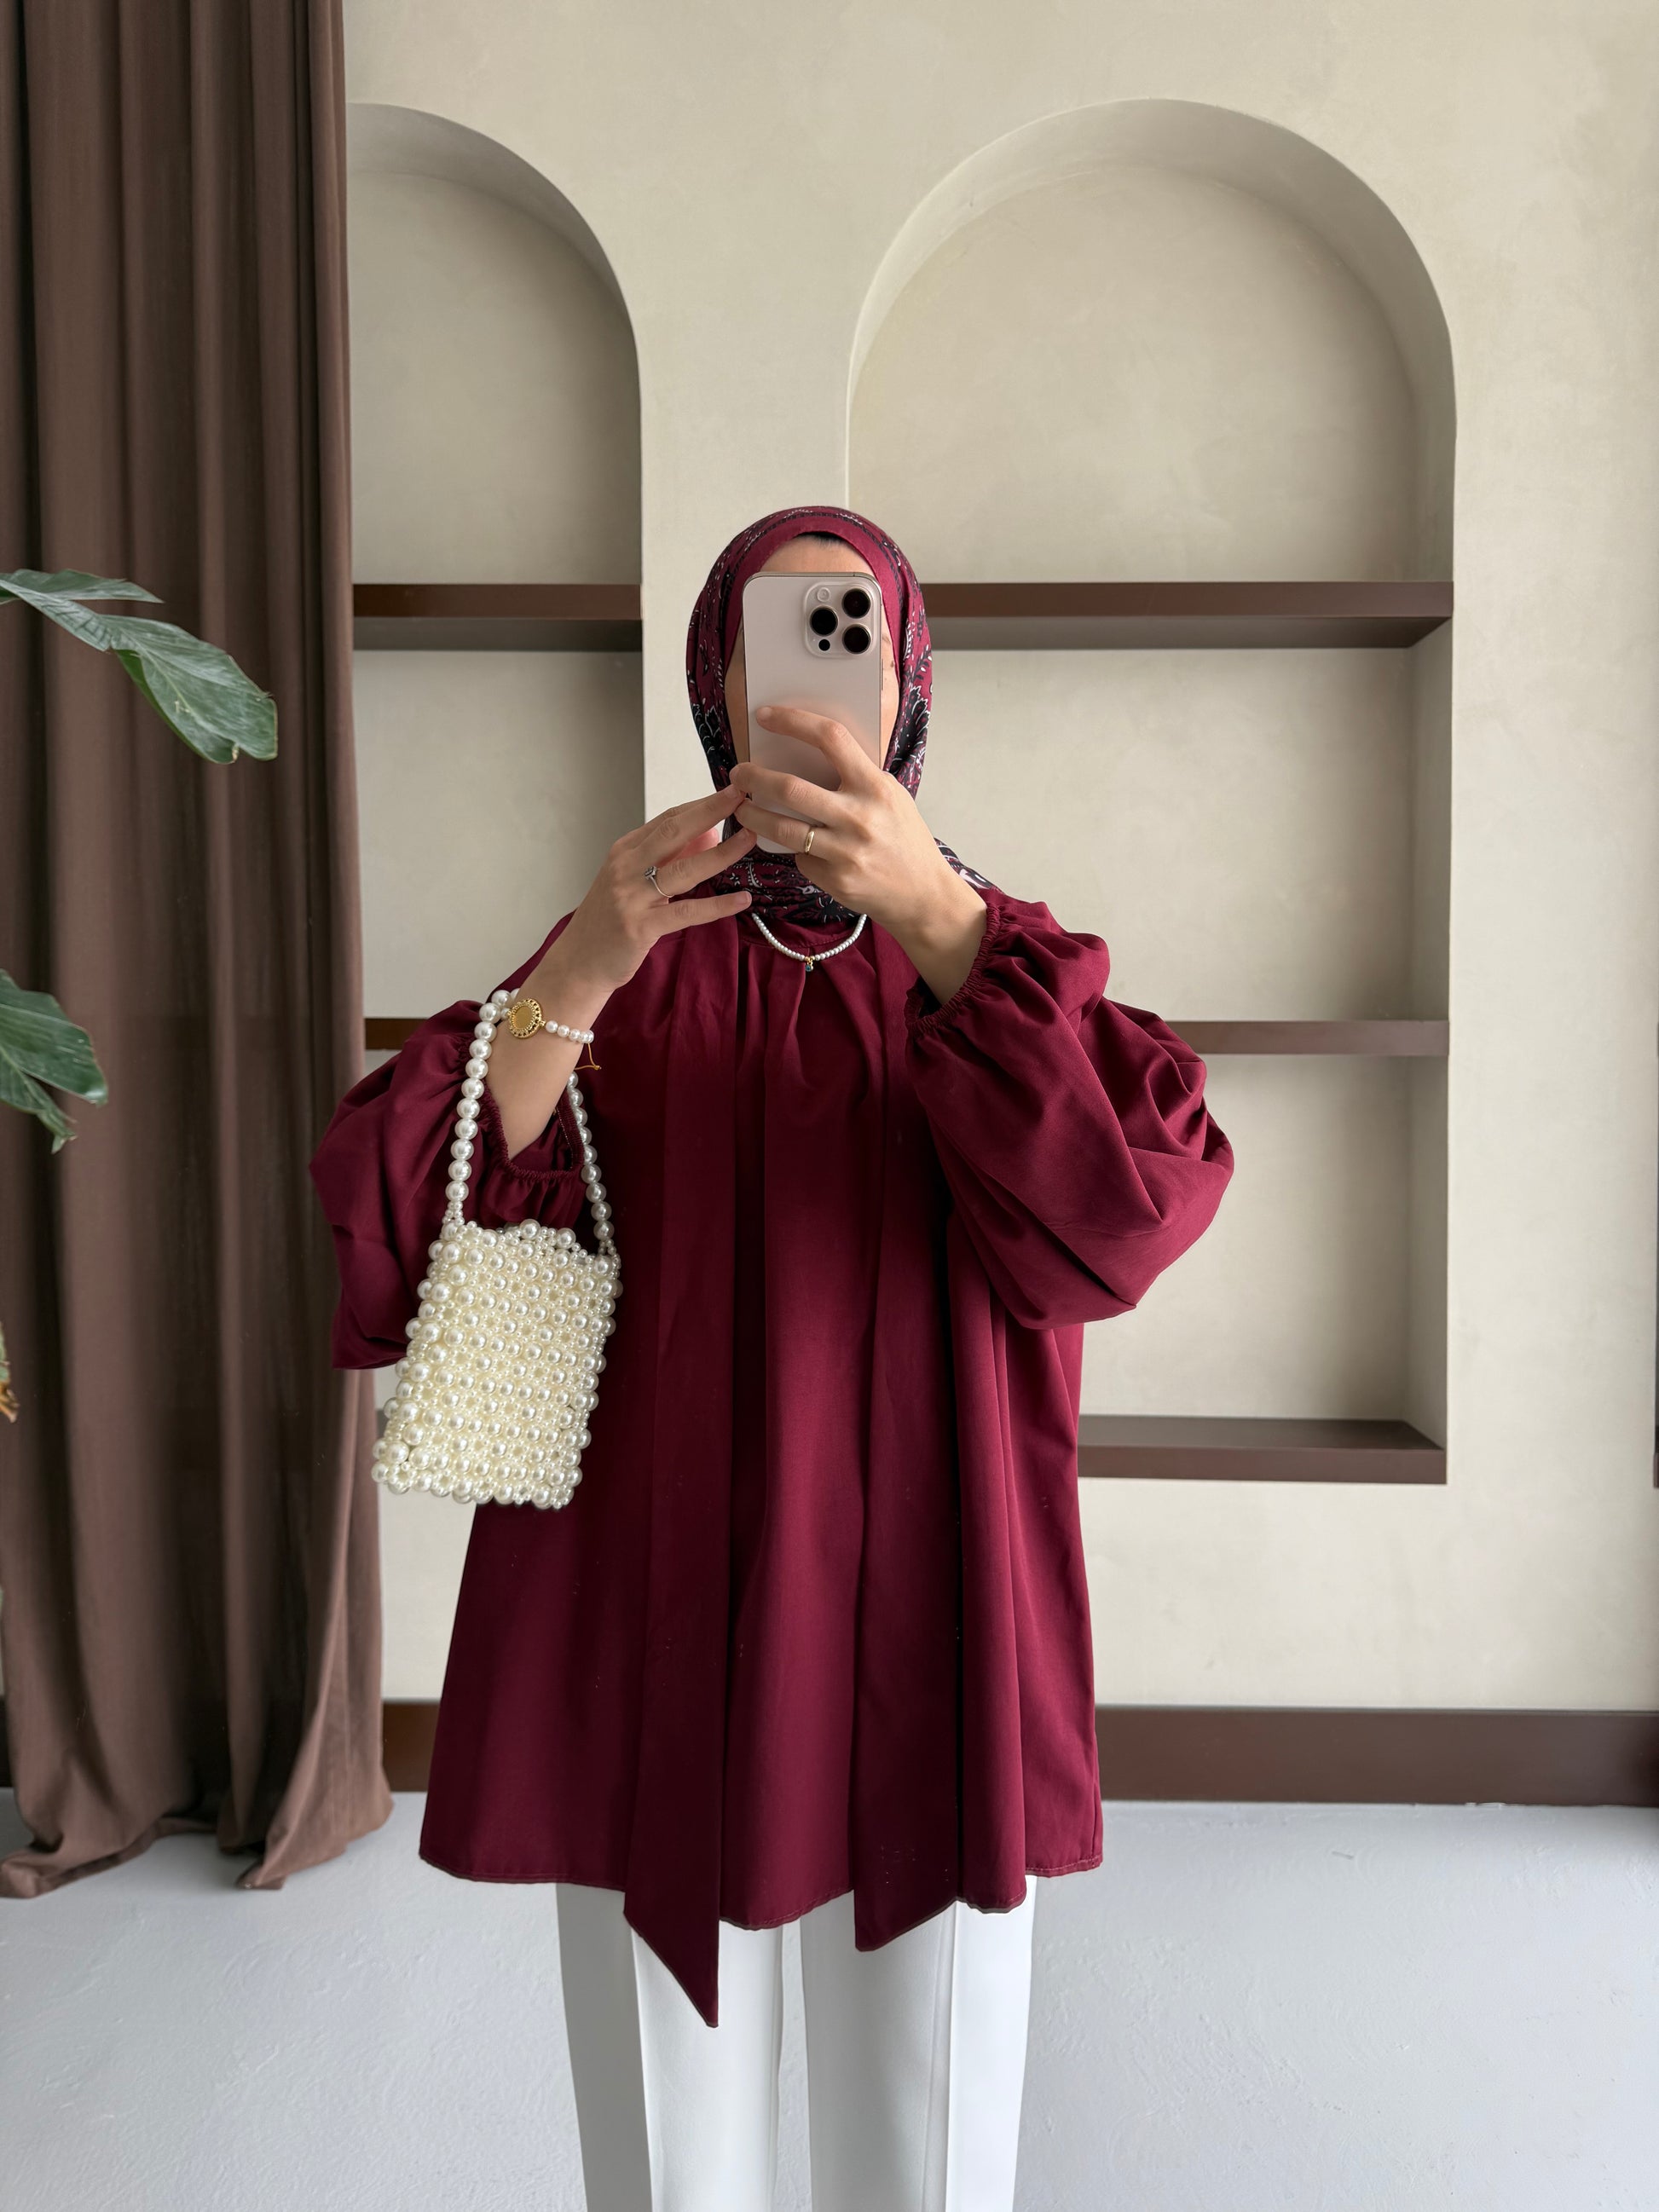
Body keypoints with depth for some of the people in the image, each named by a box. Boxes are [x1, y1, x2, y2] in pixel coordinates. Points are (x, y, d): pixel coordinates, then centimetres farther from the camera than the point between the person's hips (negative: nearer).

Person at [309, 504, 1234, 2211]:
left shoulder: (997, 954, 5)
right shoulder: (624, 952, 5)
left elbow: (1139, 1202, -15)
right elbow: (399, 1226, -9)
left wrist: (933, 915, -26)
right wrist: (588, 966, -23)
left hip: (923, 1650, 0)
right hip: (649, 1642, 1)